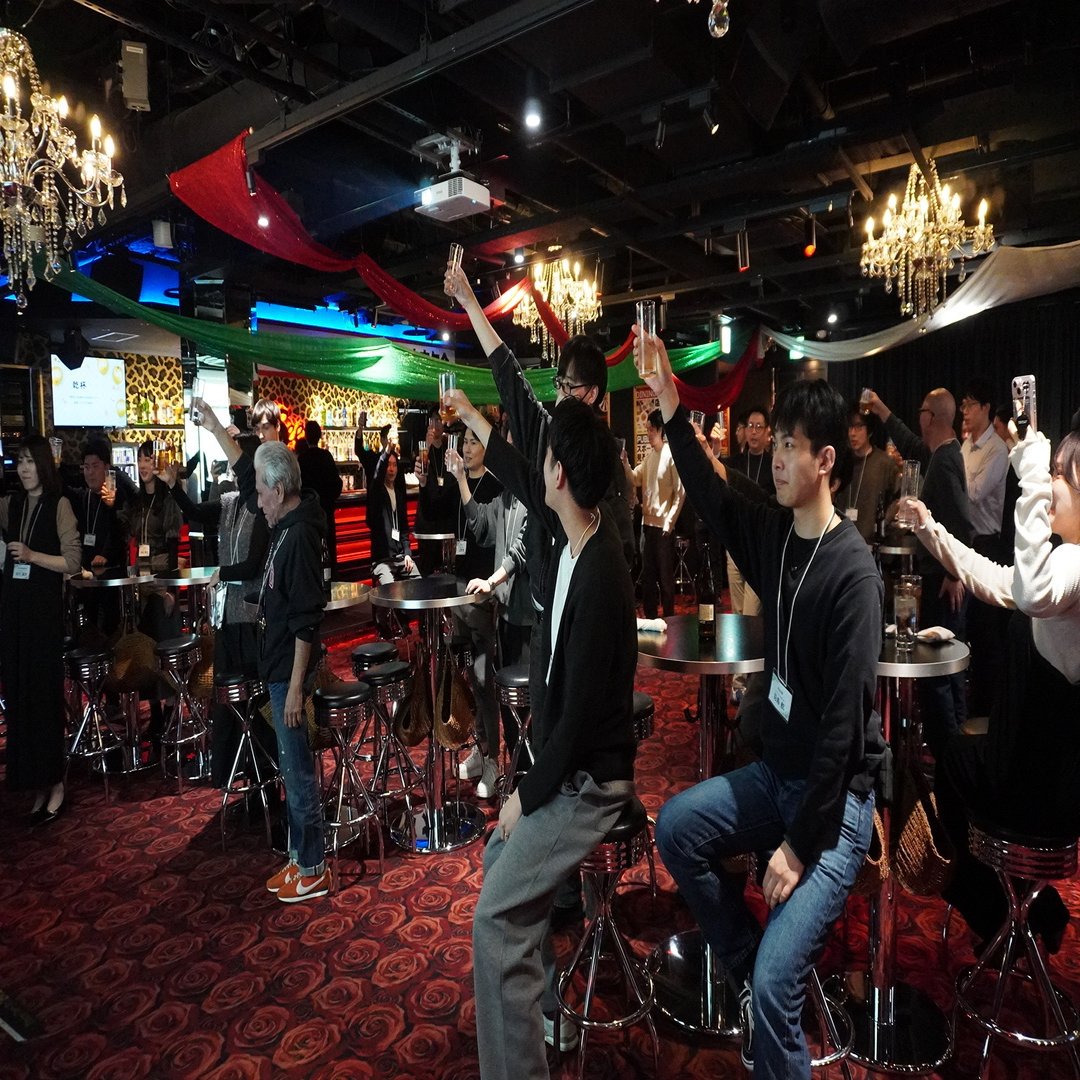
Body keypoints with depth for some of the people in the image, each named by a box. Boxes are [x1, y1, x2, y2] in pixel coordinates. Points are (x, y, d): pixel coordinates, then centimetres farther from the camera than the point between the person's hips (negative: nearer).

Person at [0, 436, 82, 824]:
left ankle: (54, 784, 9)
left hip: (44, 607, -5)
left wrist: (33, 556, -18)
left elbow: (73, 561, -7)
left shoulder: (59, 505, -5)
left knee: (44, 692, -1)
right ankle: (35, 783, 15)